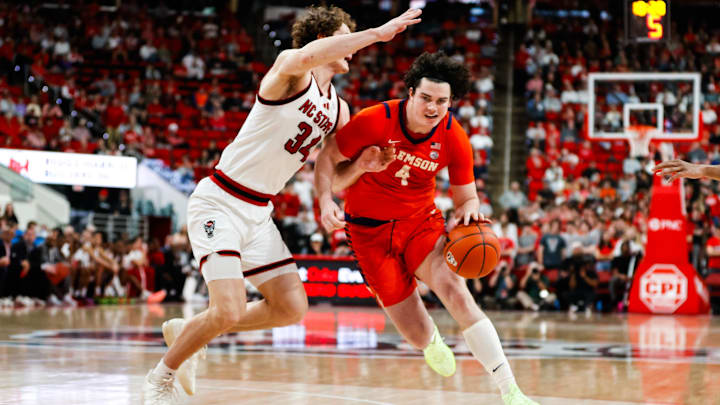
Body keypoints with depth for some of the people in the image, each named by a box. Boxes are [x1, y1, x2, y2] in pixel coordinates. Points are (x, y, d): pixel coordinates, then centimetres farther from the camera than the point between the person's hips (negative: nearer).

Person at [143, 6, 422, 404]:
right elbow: (305, 56, -40)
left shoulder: (338, 110, 11)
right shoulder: (291, 69, -14)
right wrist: (376, 33, -35)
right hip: (220, 203, -9)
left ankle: (186, 331, 21)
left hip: (258, 213, 9)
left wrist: (361, 163, -5)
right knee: (229, 312, -18)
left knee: (291, 308, 3)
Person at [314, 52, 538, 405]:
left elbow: (466, 196, -1)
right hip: (370, 230, -1)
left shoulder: (454, 139, -12)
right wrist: (326, 201, -26)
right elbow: (327, 158, -8)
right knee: (418, 336, -3)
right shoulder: (375, 121, -20)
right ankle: (432, 341, 41)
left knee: (457, 294, -26)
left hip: (421, 221, 2)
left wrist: (467, 211, -26)